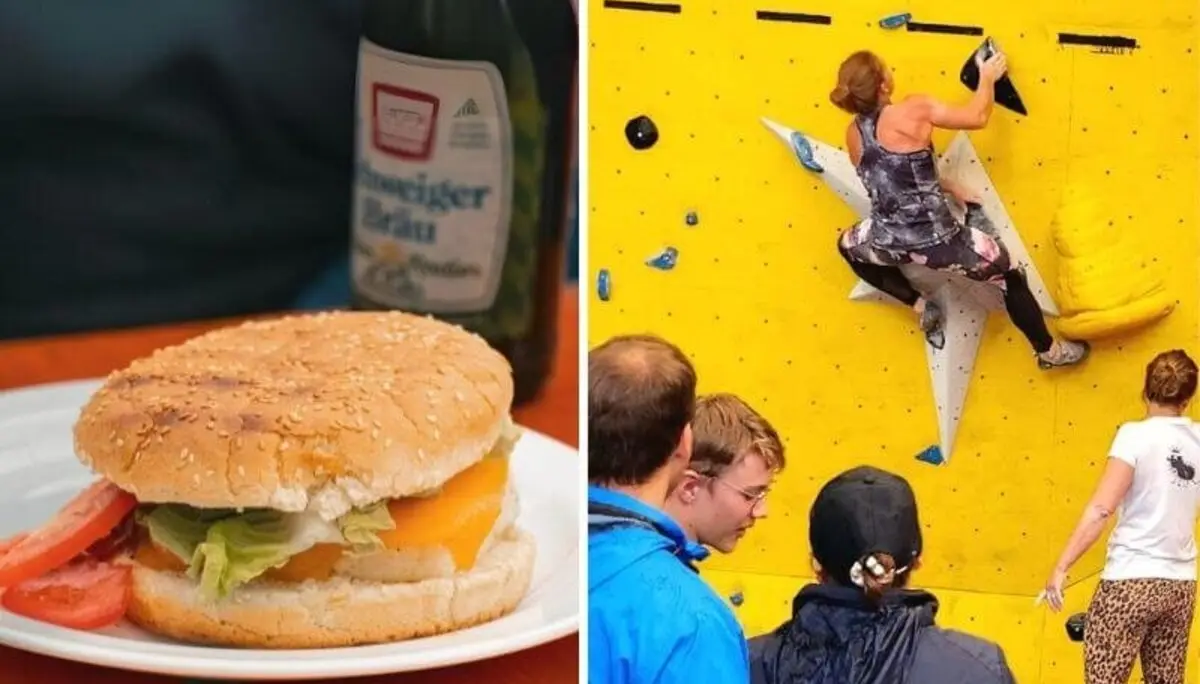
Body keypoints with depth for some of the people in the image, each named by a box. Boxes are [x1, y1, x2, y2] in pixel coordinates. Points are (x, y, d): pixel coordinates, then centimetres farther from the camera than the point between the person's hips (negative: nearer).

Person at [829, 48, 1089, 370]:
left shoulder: (854, 134, 1)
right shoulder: (914, 111, -16)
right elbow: (977, 117, -6)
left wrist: (949, 188, 20)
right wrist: (988, 78, 12)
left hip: (889, 242, 4)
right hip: (936, 238, -4)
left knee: (848, 245, 38)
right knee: (1010, 274, 18)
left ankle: (920, 305, 32)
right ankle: (1048, 350, 31)